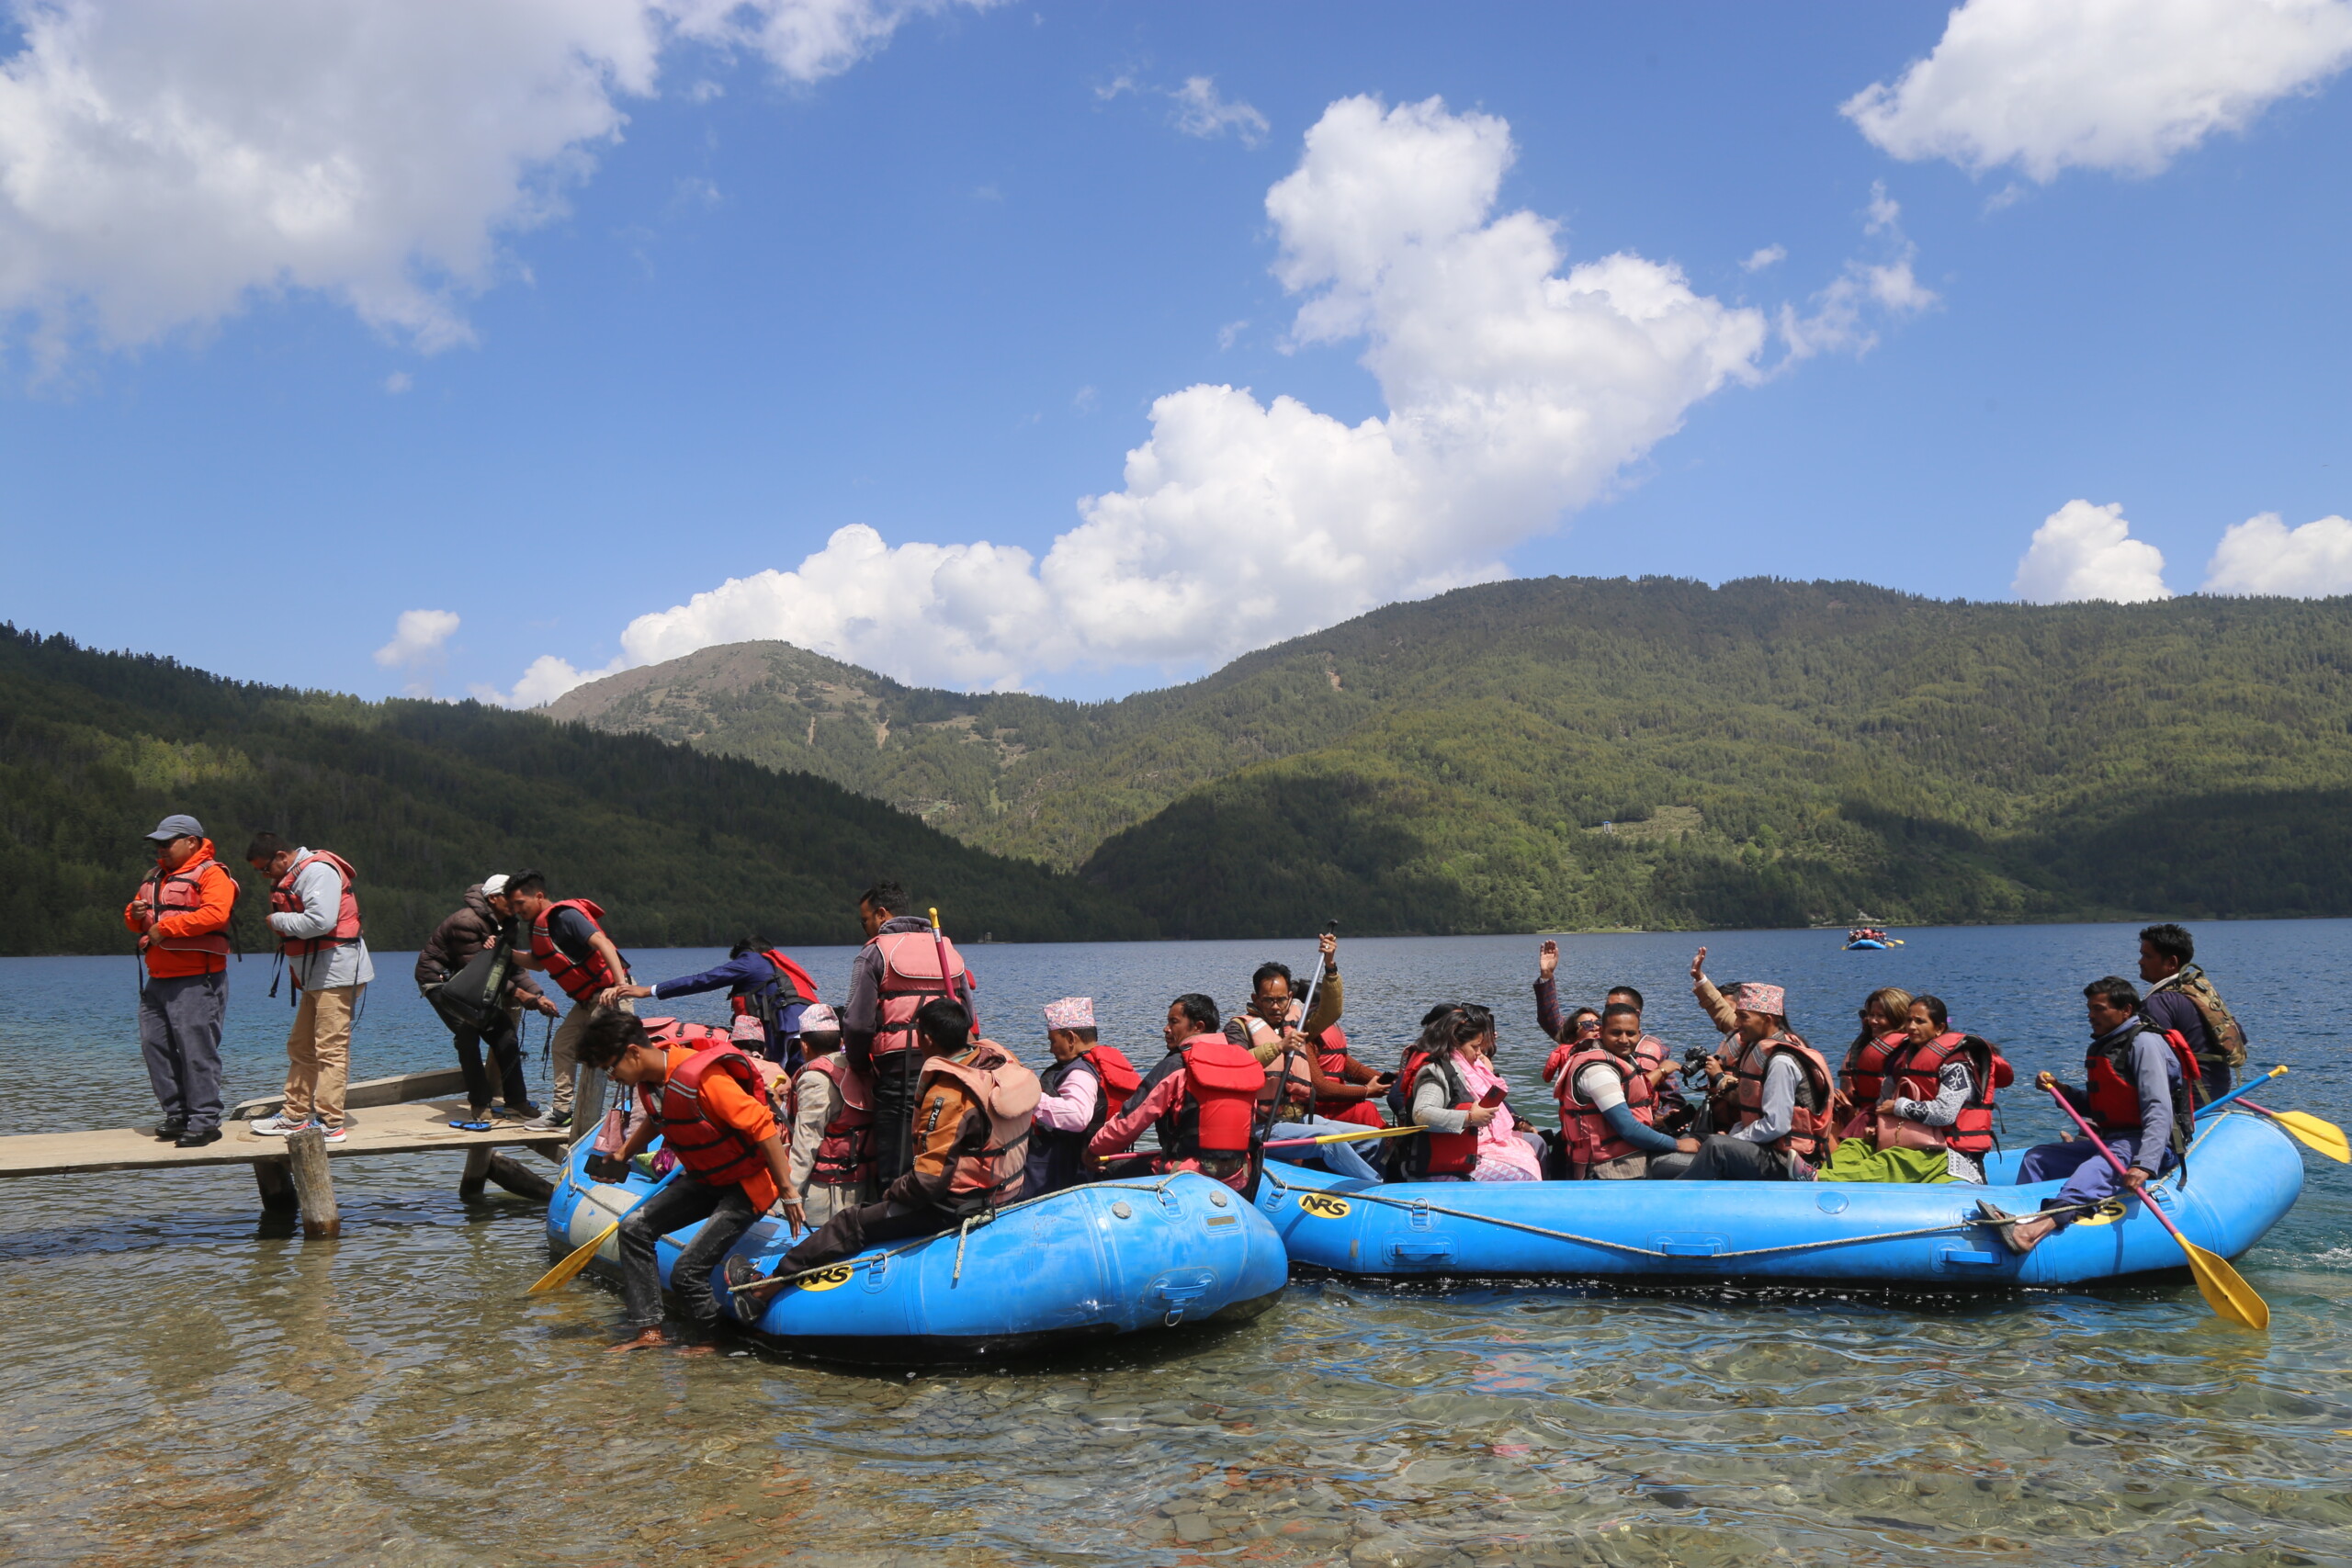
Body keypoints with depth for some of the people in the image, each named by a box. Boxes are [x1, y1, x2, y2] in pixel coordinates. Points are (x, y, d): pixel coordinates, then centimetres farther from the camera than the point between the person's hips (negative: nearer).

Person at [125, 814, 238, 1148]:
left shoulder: (211, 874, -6)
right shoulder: (155, 877, 21)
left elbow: (215, 914, -23)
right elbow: (138, 922, 27)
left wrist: (166, 927, -20)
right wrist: (135, 914, 2)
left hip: (195, 981, -9)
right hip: (157, 979, 9)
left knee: (196, 1049, -9)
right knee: (154, 1045, 8)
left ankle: (205, 1121, -5)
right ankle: (177, 1114, 18)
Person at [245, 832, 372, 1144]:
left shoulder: (318, 870, -15)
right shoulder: (295, 876, 19)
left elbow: (320, 921, -27)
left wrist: (277, 921, -13)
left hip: (336, 974, -11)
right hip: (317, 978, 11)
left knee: (331, 1048, -10)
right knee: (301, 1047, 16)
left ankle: (329, 1123, -10)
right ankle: (295, 1115, 25)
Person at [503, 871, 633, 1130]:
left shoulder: (564, 916, -17)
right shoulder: (539, 925, 13)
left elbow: (601, 943, -28)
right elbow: (537, 962, 28)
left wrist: (621, 983, -39)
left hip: (610, 992, -10)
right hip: (587, 999, 10)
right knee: (562, 1045, 12)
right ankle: (561, 1111, 20)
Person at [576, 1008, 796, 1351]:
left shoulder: (700, 1077, -30)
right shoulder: (649, 1078, -2)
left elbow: (762, 1126, -30)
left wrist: (787, 1192, -27)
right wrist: (622, 1155, 29)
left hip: (747, 1184, -9)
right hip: (705, 1178, 9)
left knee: (687, 1271, -13)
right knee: (635, 1227, -1)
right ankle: (649, 1331, 3)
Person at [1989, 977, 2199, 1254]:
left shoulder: (2144, 1043, -11)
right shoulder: (2102, 1047, 18)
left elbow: (2158, 1111, -23)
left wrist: (2145, 1165, -36)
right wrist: (2062, 1091, 3)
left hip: (2151, 1145, -10)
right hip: (2112, 1142, 10)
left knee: (2100, 1168, -38)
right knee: (2037, 1157, 1)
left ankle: (2041, 1226, -63)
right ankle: (2018, 1216, -20)